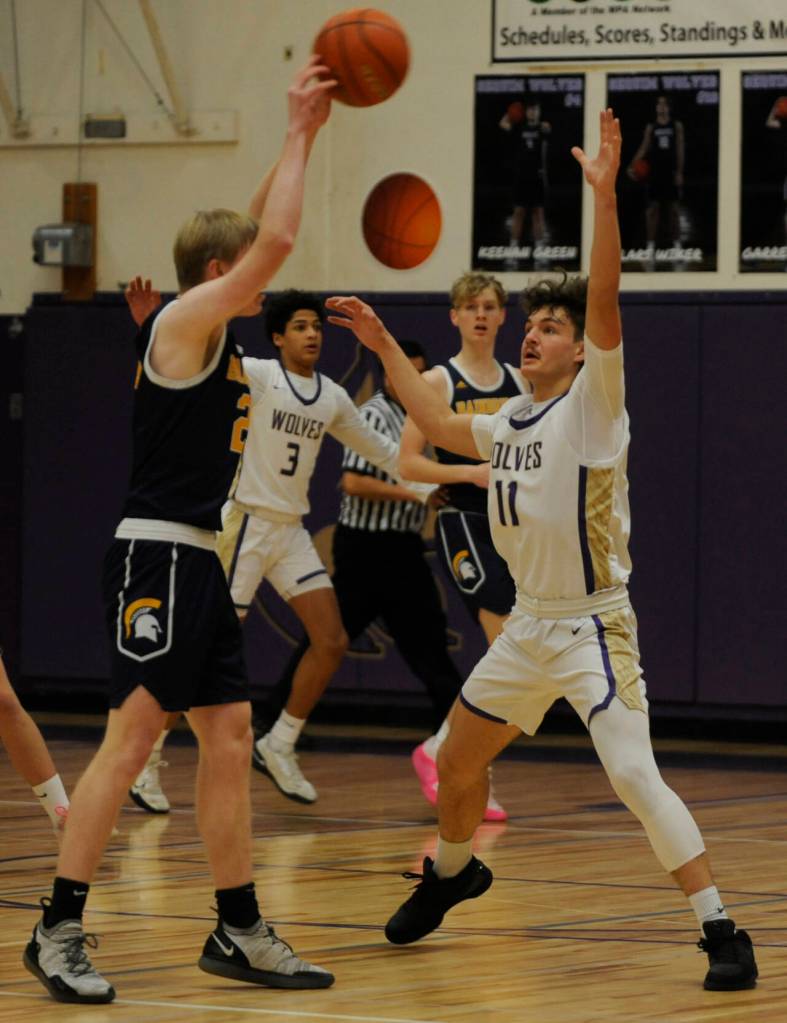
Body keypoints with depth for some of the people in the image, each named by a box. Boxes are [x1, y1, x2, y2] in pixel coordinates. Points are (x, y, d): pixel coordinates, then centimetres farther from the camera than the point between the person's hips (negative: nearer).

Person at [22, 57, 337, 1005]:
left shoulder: (214, 331, 15)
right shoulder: (183, 320, -10)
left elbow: (260, 237, 26)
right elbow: (274, 240, -19)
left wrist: (305, 134, 18)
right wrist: (296, 134, -9)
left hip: (197, 562, 10)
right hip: (155, 558, -10)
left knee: (229, 737, 9)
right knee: (131, 734, -12)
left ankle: (238, 931, 14)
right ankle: (59, 930, -11)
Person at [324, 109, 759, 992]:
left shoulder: (592, 404, -12)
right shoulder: (511, 421, 9)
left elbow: (605, 303, -27)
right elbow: (440, 426, 30)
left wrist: (605, 197, -38)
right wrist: (383, 346, 29)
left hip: (593, 628, -8)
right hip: (528, 624, 8)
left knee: (634, 776, -21)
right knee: (456, 761, 19)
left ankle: (723, 934, -18)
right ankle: (450, 873, 48)